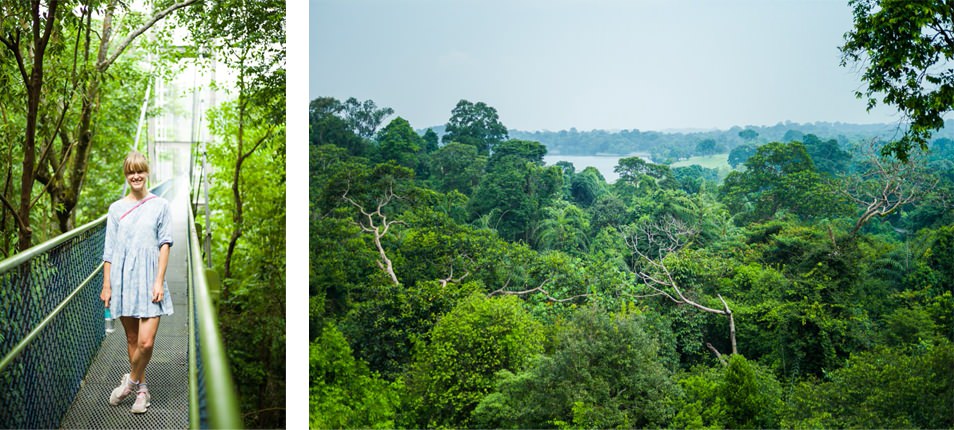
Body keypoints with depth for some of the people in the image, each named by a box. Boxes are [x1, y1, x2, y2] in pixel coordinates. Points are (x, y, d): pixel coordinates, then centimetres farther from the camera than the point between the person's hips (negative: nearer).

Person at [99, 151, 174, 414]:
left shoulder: (160, 205, 2)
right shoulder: (116, 209, 7)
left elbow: (165, 245, 0)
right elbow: (109, 251, 8)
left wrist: (159, 282, -7)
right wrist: (106, 286, 4)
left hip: (148, 279, -2)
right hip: (123, 280, 2)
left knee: (146, 342, -11)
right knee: (132, 338, 10)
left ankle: (131, 380, 14)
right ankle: (142, 390, 23)